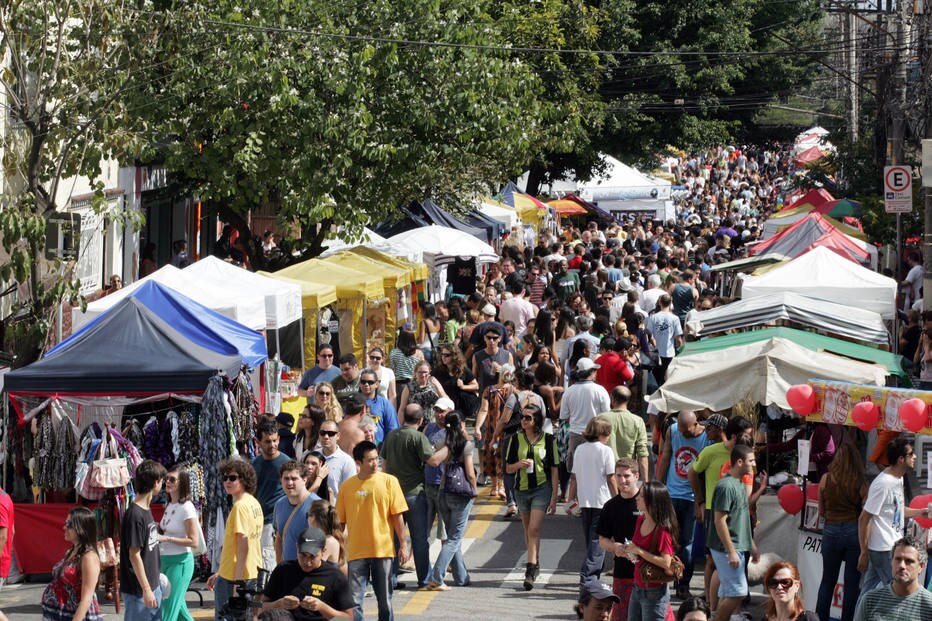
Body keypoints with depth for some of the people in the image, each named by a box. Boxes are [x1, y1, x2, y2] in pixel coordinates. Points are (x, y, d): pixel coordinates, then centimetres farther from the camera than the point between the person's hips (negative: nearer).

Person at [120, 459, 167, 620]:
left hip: (153, 586, 9)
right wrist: (146, 589, -19)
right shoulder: (135, 515, -19)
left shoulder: (146, 510, 9)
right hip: (138, 590, -9)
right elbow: (134, 555, -19)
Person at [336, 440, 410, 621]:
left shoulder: (389, 481, -1)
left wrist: (403, 544, -2)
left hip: (383, 550, 0)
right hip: (356, 551, 0)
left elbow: (397, 516, 1)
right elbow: (340, 521, 8)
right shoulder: (347, 487, 1)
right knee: (354, 600, -3)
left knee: (385, 599, 9)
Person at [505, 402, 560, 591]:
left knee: (534, 529, -15)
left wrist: (554, 498, -4)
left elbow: (554, 470, 0)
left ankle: (530, 571, -18)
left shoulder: (548, 440, -4)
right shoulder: (516, 439, 3)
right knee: (528, 530, 13)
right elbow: (508, 468, 8)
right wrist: (519, 464, -16)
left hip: (542, 488, -4)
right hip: (522, 488, 4)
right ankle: (536, 565, 30)